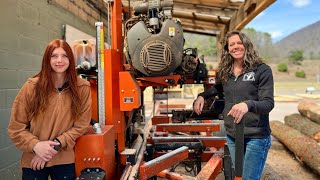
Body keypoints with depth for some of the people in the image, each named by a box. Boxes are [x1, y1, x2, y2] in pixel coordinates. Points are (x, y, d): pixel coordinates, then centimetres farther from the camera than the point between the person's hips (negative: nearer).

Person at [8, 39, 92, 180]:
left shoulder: (82, 88, -7)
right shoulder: (32, 86, -7)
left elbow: (81, 125, -6)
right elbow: (16, 127, -3)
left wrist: (56, 144, -15)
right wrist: (35, 145, -17)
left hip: (64, 160, 0)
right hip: (33, 161, 0)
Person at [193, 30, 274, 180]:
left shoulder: (262, 70, -9)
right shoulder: (224, 72, 6)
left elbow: (268, 103, -15)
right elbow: (216, 88, 25)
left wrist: (248, 104, -36)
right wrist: (201, 96, 5)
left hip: (256, 136, -5)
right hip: (232, 135, 5)